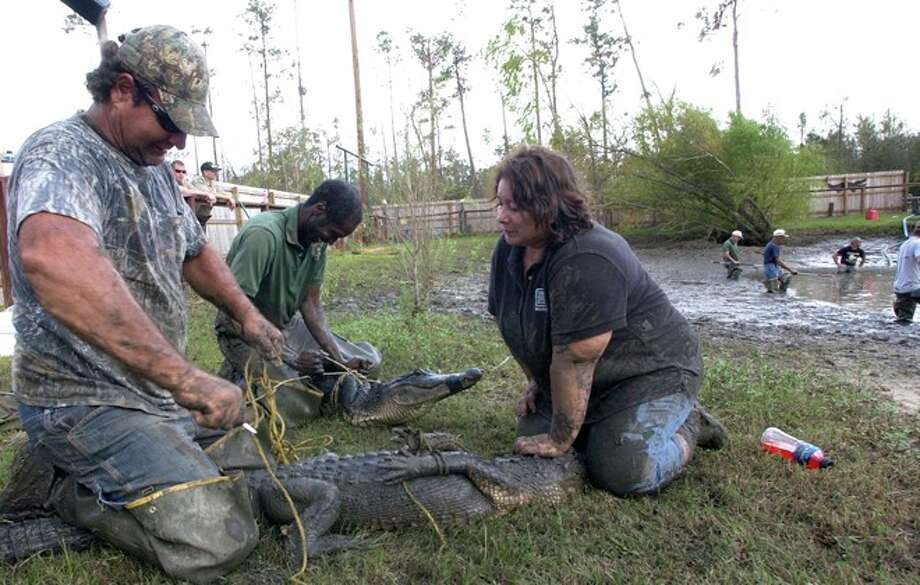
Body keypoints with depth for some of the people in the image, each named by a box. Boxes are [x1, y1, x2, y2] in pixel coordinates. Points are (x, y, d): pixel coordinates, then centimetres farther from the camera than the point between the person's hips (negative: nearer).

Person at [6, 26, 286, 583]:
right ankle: (80, 497, 3)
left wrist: (246, 312, 6)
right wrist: (183, 375, -47)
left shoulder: (154, 168, 8)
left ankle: (104, 475, 23)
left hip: (159, 391, 9)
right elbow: (50, 256, -44)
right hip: (86, 404, -9)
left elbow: (195, 251, 23)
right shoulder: (61, 154, -21)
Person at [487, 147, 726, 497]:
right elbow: (513, 323, 7)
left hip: (652, 370, -8)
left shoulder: (586, 261, -34)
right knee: (531, 441, 0)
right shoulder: (509, 249, -6)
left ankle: (687, 426, 8)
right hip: (582, 379, 8)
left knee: (621, 474, -22)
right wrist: (536, 382, 9)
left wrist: (560, 442, -24)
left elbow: (574, 361, -31)